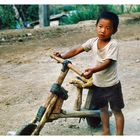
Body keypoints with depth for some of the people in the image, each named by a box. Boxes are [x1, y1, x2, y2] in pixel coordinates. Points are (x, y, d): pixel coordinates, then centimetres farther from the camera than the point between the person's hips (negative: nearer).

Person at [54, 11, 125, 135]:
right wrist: (63, 56, -17)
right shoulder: (93, 41, -6)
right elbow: (77, 50, -3)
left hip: (112, 85, -6)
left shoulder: (113, 44, -22)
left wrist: (92, 70, -45)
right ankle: (106, 132, 41)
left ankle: (119, 135, 20)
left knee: (117, 110, 8)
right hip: (97, 84, 6)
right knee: (103, 109, 22)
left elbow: (108, 62, -31)